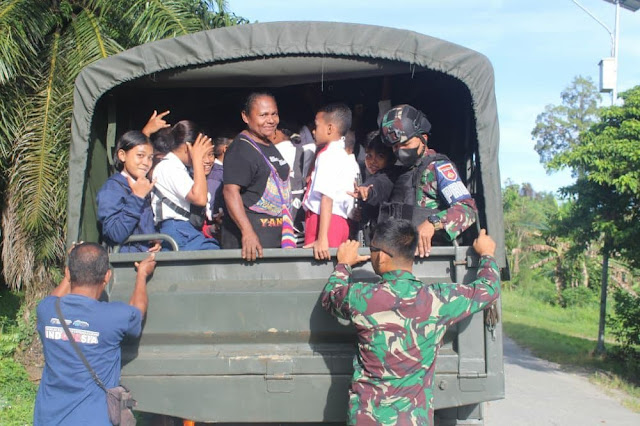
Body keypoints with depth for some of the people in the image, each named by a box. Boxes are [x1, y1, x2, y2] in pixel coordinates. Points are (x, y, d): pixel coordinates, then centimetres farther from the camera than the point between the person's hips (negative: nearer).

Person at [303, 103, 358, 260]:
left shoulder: (328, 155, -11)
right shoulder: (344, 156, 18)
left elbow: (327, 197, -21)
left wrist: (322, 238, -26)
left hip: (324, 221, -10)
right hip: (340, 221, 10)